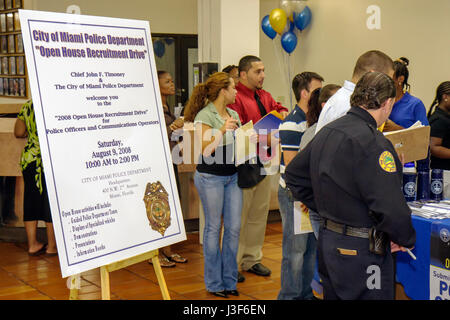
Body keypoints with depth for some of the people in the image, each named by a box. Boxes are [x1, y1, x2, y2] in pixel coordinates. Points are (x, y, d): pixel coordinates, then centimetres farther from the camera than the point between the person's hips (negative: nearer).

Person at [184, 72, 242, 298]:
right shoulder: (204, 116, -11)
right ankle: (214, 283, 15)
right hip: (210, 177, -6)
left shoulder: (233, 115, 11)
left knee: (234, 227, 6)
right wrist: (223, 130, -25)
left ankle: (229, 280, 19)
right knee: (213, 228, 3)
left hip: (233, 176, 7)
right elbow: (206, 151, -18)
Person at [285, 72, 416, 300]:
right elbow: (390, 207, -25)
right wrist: (406, 240, -6)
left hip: (327, 239, 9)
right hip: (361, 251, -9)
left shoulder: (326, 132, 8)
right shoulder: (372, 143, -20)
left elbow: (294, 174, 19)